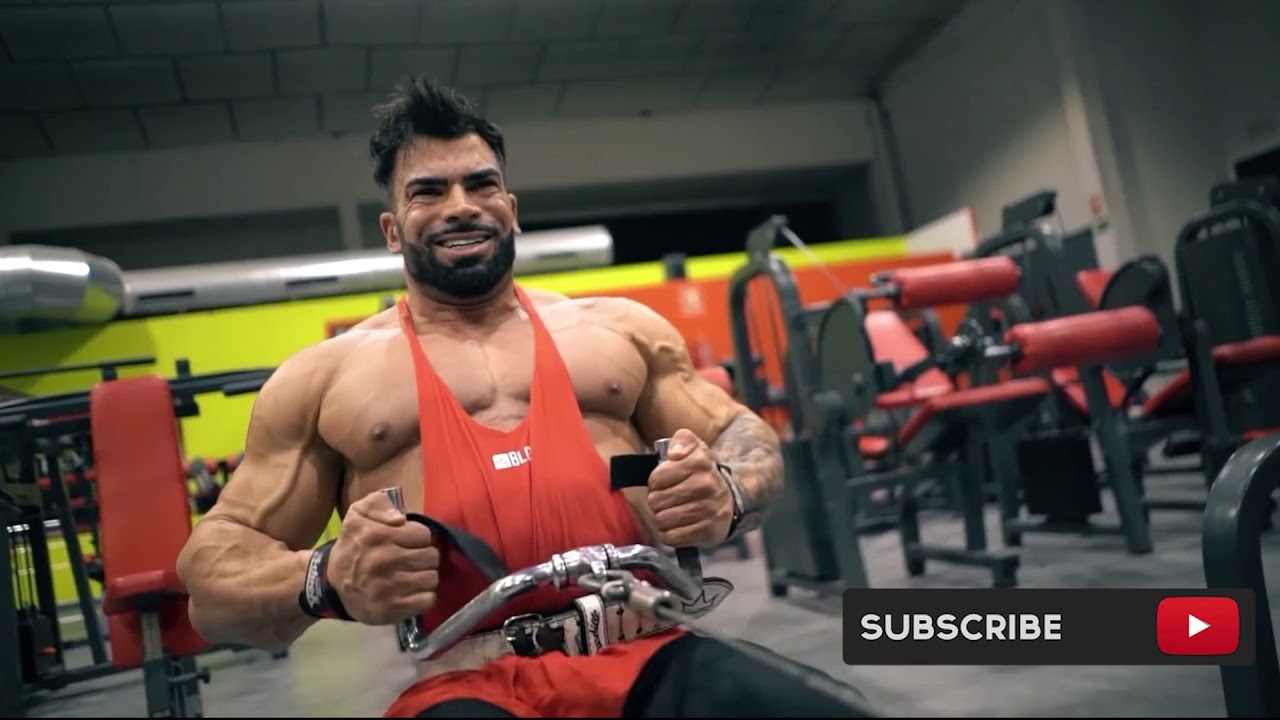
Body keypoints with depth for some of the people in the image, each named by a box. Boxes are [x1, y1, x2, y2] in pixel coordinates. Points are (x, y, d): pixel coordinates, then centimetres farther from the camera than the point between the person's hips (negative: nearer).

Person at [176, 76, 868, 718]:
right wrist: (327, 581, -14)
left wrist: (725, 492, -8)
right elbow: (210, 565, 9)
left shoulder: (621, 327, 16)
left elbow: (744, 438, 18)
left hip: (653, 659, 1)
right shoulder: (322, 377, 11)